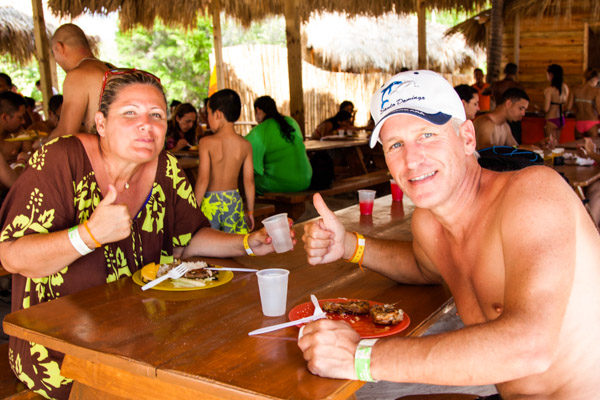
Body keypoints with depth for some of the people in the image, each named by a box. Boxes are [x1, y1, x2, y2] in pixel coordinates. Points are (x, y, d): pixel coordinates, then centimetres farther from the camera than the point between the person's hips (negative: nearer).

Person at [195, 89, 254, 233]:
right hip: (234, 201, 3)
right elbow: (249, 181, 2)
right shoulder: (245, 145, -1)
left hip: (210, 202, -3)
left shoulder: (206, 143, -10)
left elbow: (203, 179, -13)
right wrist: (250, 211, 12)